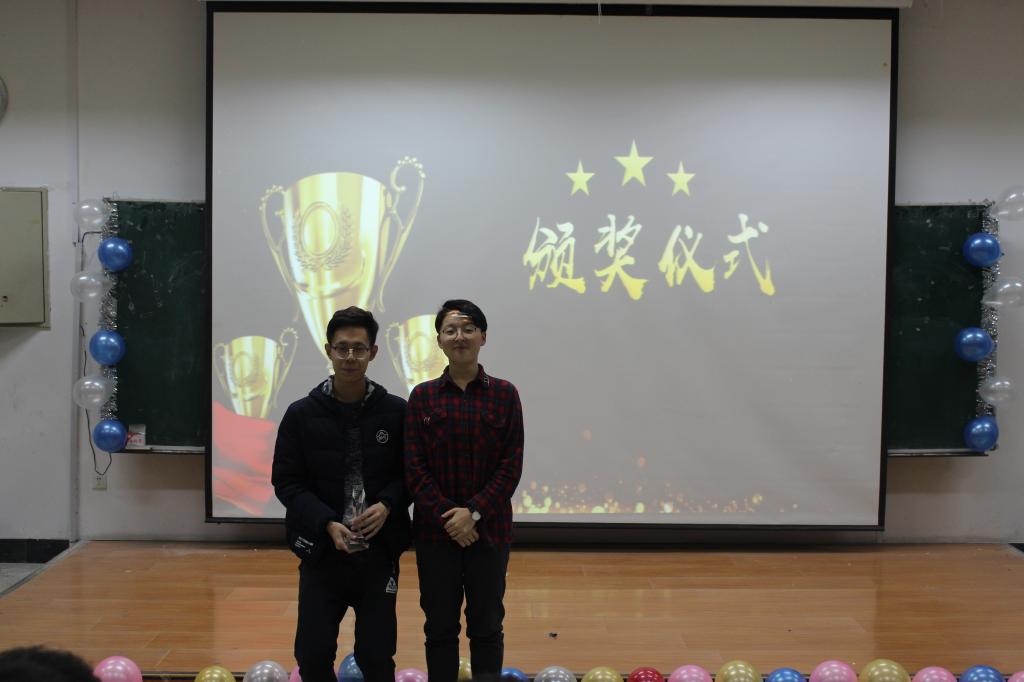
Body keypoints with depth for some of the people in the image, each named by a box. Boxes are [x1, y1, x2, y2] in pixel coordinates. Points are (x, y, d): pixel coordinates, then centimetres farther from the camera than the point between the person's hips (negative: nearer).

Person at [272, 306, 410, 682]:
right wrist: (327, 524, -15)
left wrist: (388, 505, -14)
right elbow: (286, 481, -2)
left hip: (379, 552, 0)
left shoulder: (396, 411, -1)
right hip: (321, 551, 0)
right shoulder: (301, 414, -2)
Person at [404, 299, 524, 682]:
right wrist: (447, 517, -13)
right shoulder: (422, 396, 1)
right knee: (440, 627, 10)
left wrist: (474, 513, -15)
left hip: (489, 530, -1)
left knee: (486, 626, 9)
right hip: (435, 531, 1)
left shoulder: (504, 394, -1)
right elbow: (414, 468, -3)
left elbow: (512, 465, -5)